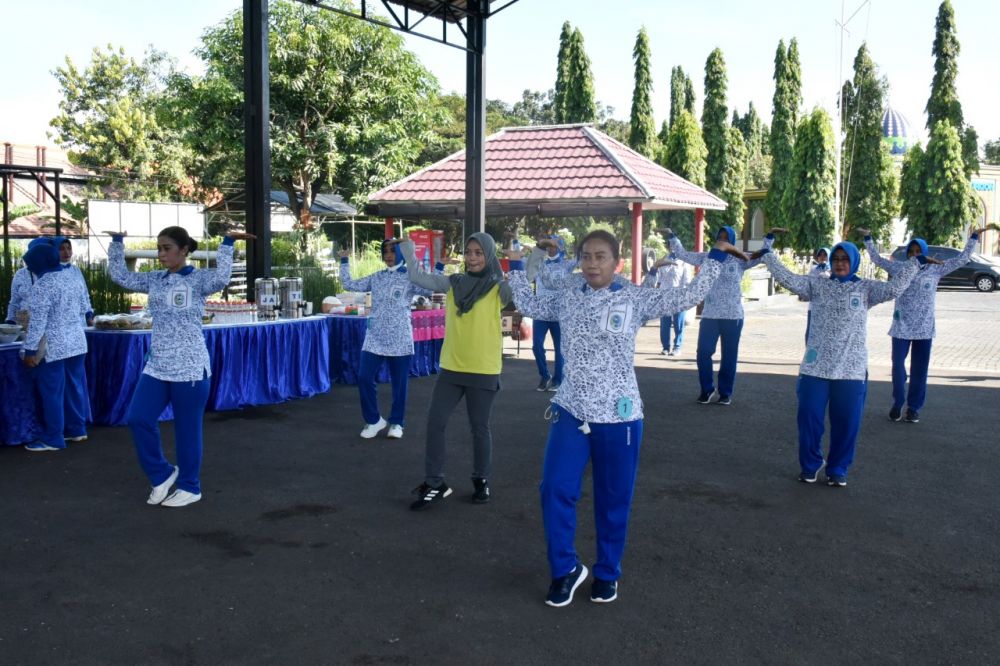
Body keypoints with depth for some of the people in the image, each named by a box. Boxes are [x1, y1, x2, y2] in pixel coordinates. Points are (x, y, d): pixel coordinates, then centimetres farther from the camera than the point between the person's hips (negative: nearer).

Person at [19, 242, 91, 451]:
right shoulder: (70, 275, 5)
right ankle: (77, 429, 24)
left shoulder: (41, 286, -17)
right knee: (74, 386, 15)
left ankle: (53, 438, 9)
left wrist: (29, 350, -12)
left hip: (53, 347, -7)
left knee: (52, 392, 2)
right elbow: (83, 307, 14)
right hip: (77, 341, 7)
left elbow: (37, 322, -18)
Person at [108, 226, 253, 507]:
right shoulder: (155, 280, 10)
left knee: (187, 429, 4)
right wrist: (116, 242, 16)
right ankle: (162, 474, 18)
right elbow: (121, 276, 19)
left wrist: (227, 244, -26)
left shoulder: (198, 279, -8)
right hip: (157, 366, 6)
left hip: (190, 367, -6)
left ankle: (190, 487, 19)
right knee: (138, 419, -1)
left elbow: (221, 278, -29)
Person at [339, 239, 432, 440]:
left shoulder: (410, 278, -1)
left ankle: (396, 422, 20)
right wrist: (344, 261, 11)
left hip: (399, 340, -3)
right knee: (364, 378, -4)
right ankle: (374, 420, 13)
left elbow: (430, 290, -16)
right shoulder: (376, 278, 10)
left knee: (399, 382, 4)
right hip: (374, 339, 3)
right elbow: (349, 285, 13)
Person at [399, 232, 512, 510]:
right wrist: (408, 249, -3)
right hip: (451, 367, 4)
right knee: (435, 422, 3)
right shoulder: (453, 283, 5)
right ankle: (434, 484, 15)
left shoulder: (498, 288, -6)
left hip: (483, 370, -4)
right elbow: (417, 278, 7)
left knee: (479, 427, 9)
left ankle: (481, 481, 29)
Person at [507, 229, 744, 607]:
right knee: (555, 490, -6)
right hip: (570, 411, 2)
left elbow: (689, 297, -5)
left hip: (618, 417, -2)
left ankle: (607, 574, 28)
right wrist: (517, 267, 22)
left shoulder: (635, 299, -3)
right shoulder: (567, 300, 7)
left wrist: (715, 257, -5)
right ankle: (565, 569, 14)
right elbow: (528, 305, 24)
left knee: (613, 500, 9)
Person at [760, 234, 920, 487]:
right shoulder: (817, 284, 6)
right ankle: (810, 465, 22)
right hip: (815, 368, 1)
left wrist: (913, 263, -10)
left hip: (851, 370, 0)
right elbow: (787, 278, 0)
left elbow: (894, 288, -9)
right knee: (809, 418, 4)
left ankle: (837, 469, 21)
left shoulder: (866, 289, 4)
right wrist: (768, 255, -1)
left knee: (846, 423, 4)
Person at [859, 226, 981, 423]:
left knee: (919, 369, 6)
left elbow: (962, 259, 6)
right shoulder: (899, 268, 3)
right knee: (898, 366, 0)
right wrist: (868, 238, 8)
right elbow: (877, 259, 12)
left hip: (924, 328, 0)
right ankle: (897, 404, 15)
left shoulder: (935, 270, 1)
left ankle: (914, 407, 17)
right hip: (901, 327, 0)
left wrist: (973, 238, 4)